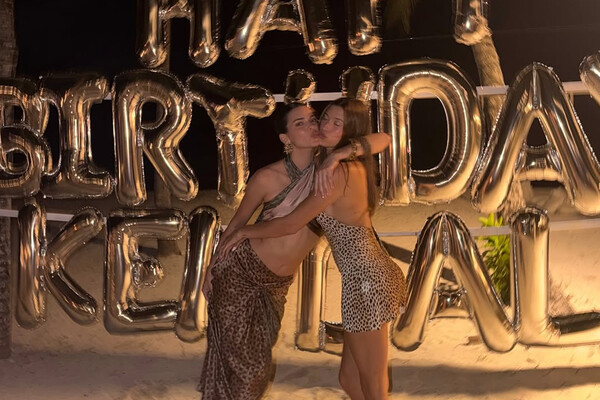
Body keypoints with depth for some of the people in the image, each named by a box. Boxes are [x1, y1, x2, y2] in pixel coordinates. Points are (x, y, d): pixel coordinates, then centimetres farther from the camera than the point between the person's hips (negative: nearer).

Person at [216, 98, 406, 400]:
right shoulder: (354, 166, 10)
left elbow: (291, 224, -15)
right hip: (371, 276, 10)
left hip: (365, 282, -10)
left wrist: (242, 232, -1)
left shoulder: (338, 172, -18)